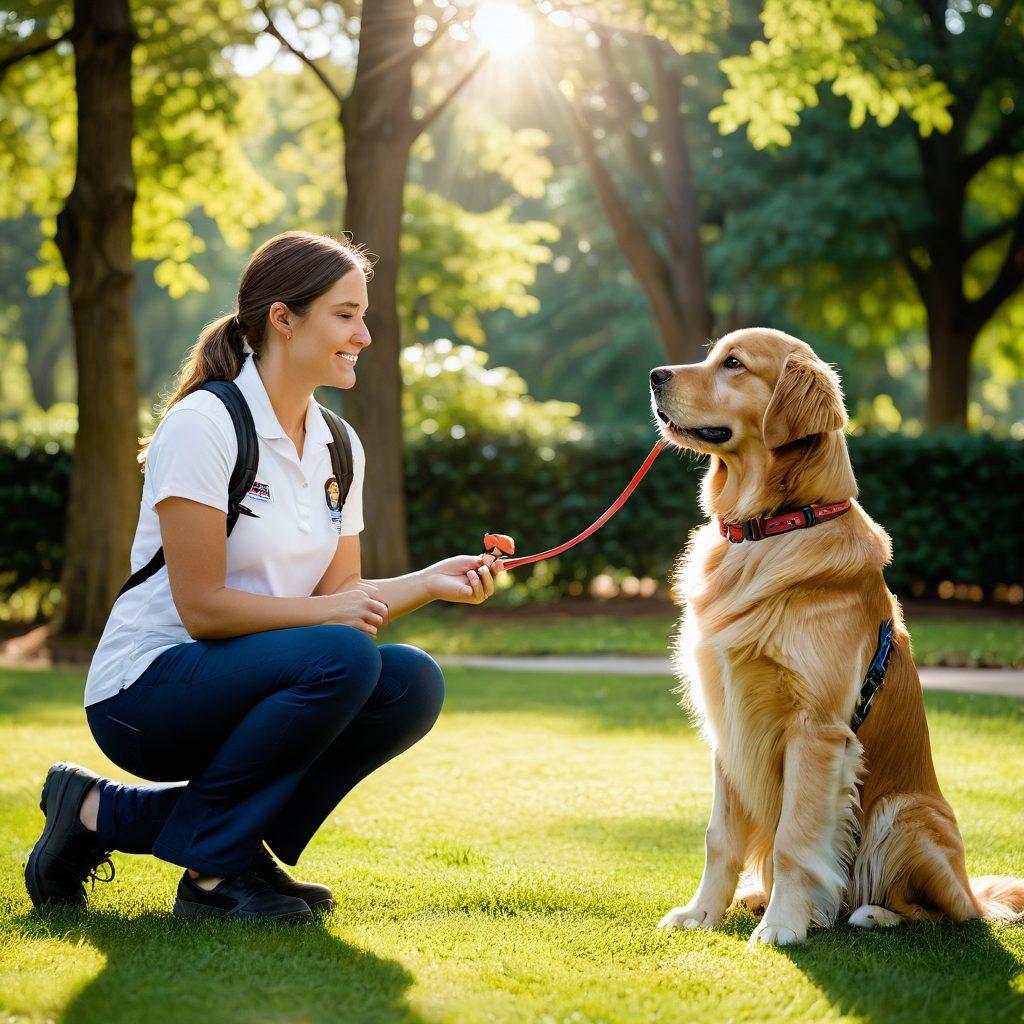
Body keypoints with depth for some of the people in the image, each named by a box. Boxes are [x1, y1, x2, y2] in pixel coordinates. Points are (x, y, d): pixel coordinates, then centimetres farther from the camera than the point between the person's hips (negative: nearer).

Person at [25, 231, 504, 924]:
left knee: (413, 684, -15)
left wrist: (433, 582, -9)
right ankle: (213, 869, -12)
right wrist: (327, 612, -19)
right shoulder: (203, 424, -16)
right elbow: (202, 607, -18)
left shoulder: (339, 446, 8)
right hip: (145, 693, -8)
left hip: (252, 683, 8)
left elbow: (343, 595, 6)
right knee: (343, 658, -30)